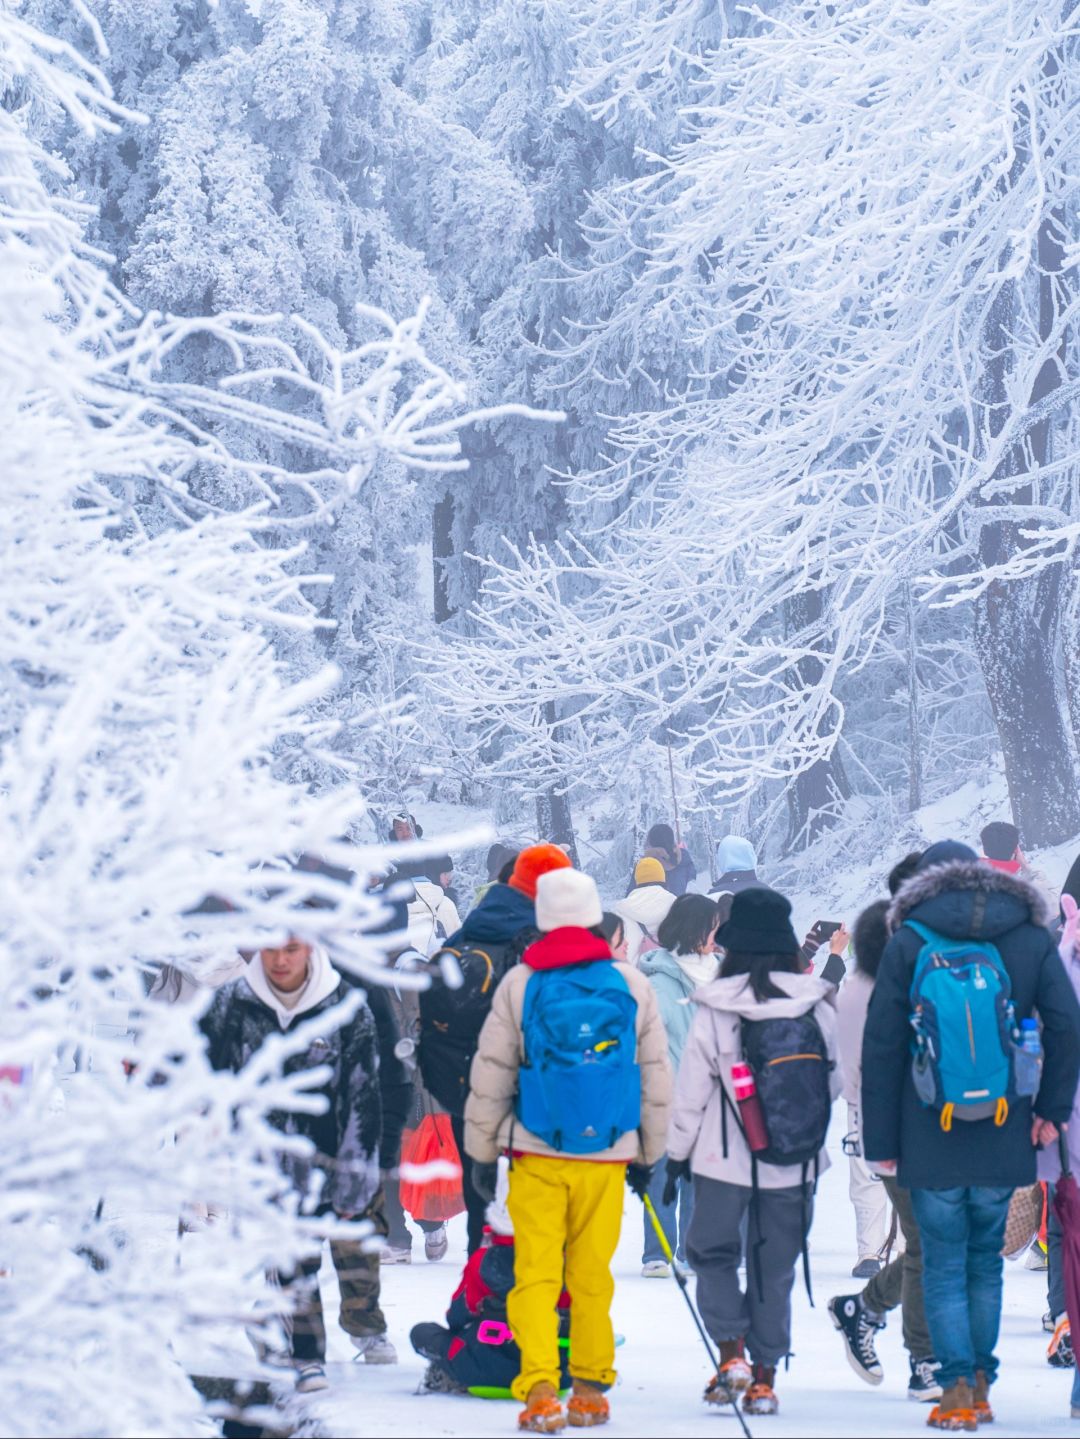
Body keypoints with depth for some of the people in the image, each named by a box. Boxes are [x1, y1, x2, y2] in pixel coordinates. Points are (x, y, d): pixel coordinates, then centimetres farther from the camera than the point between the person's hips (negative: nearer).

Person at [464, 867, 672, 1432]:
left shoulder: (519, 984, -3)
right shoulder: (633, 986, 3)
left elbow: (490, 1076, 1)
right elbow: (656, 1079, 11)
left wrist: (482, 1153, 11)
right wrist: (648, 1154, 22)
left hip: (537, 1154, -2)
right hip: (608, 1155, 2)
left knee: (536, 1274, 0)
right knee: (593, 1276, 11)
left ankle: (539, 1390, -10)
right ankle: (591, 1389, 14)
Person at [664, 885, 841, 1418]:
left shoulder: (715, 1011, -13)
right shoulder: (819, 1007, -6)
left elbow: (691, 1090, -6)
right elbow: (836, 1080, 6)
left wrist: (677, 1154, 6)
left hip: (724, 1159, -2)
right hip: (796, 1165, 2)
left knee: (713, 1254, 16)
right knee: (775, 1268, 13)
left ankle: (732, 1350, 0)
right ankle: (764, 1377, 14)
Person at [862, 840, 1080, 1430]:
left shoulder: (907, 945, -2)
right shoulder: (1030, 938, 3)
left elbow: (881, 1048, -3)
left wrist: (881, 1142, 1)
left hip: (931, 1139, -2)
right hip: (1003, 1139, 2)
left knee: (944, 1267, 5)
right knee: (986, 1261, 16)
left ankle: (958, 1392, -3)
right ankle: (980, 1386, 17)